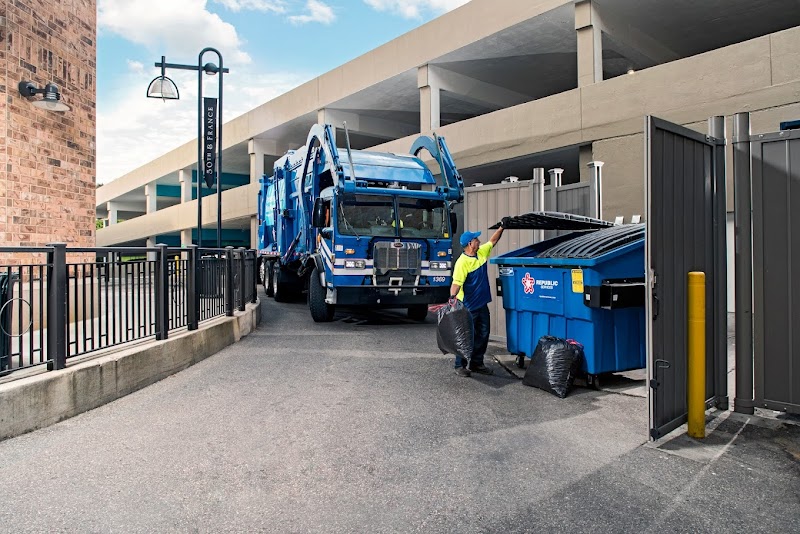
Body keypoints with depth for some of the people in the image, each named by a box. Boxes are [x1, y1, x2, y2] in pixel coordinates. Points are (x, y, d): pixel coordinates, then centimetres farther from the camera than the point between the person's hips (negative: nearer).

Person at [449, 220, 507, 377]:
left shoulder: (482, 252, 5)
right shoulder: (462, 262, -20)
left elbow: (492, 241, 21)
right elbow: (456, 283, -28)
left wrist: (501, 227, 17)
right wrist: (453, 295, -45)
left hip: (482, 304, 8)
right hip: (468, 307, -8)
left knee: (483, 335, 13)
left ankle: (476, 363, 26)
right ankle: (460, 366, 13)